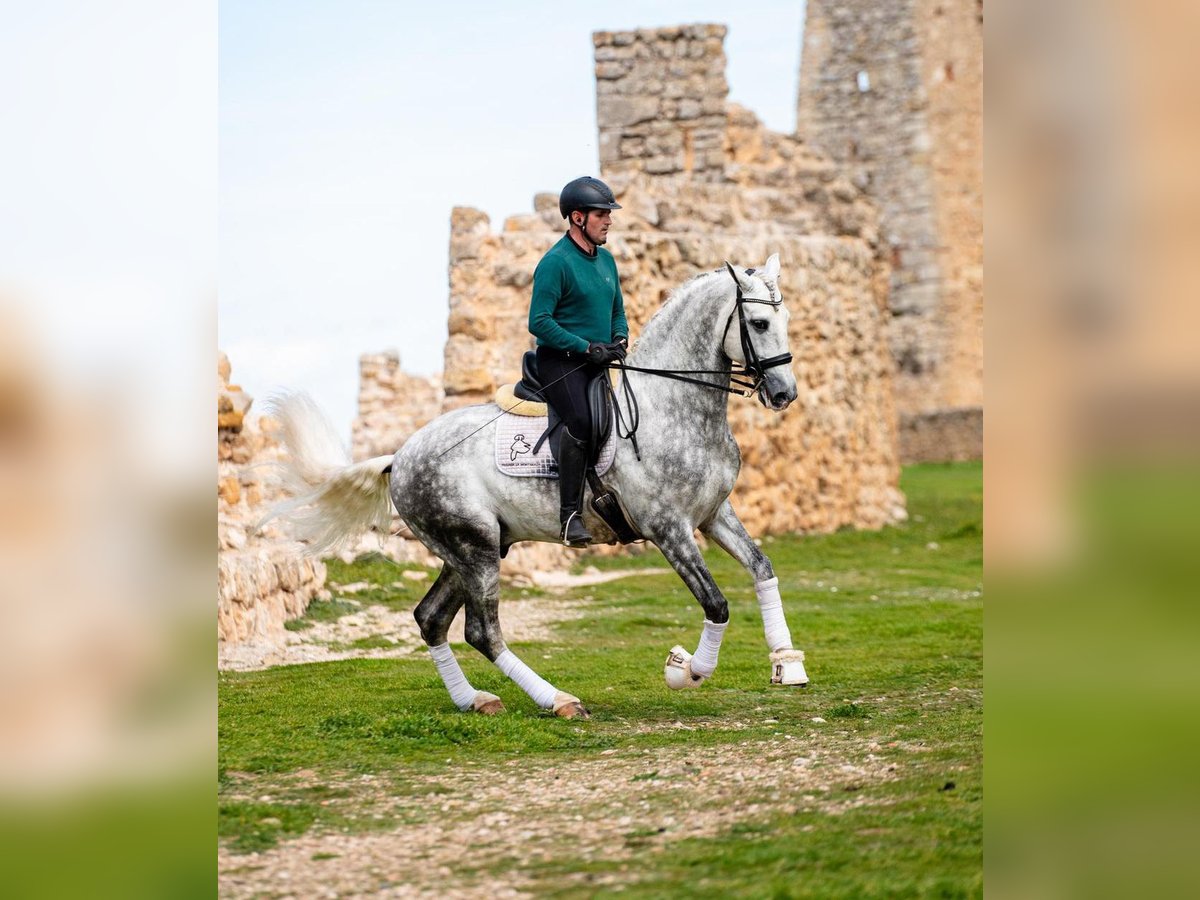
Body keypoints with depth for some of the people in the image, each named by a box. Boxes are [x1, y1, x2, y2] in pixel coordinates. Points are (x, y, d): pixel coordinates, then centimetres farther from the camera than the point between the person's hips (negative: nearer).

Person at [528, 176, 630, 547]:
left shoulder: (606, 260, 15)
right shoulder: (556, 262, -12)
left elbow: (617, 310, 26)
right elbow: (539, 322, -17)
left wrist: (620, 339, 3)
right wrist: (587, 347, -19)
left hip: (595, 364, 9)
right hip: (559, 361, -9)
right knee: (581, 422, -29)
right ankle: (570, 514, -28)